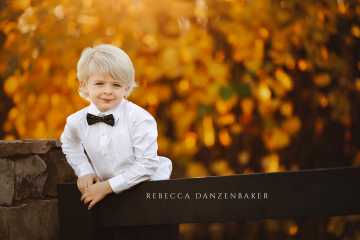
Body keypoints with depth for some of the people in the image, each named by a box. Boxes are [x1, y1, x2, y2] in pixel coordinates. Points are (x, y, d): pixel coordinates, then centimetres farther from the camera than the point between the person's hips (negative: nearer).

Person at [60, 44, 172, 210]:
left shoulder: (139, 120, -20)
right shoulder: (76, 122, -5)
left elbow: (147, 165, -21)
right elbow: (69, 145, 20)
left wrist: (108, 186, -22)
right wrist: (84, 171, 6)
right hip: (106, 190, 4)